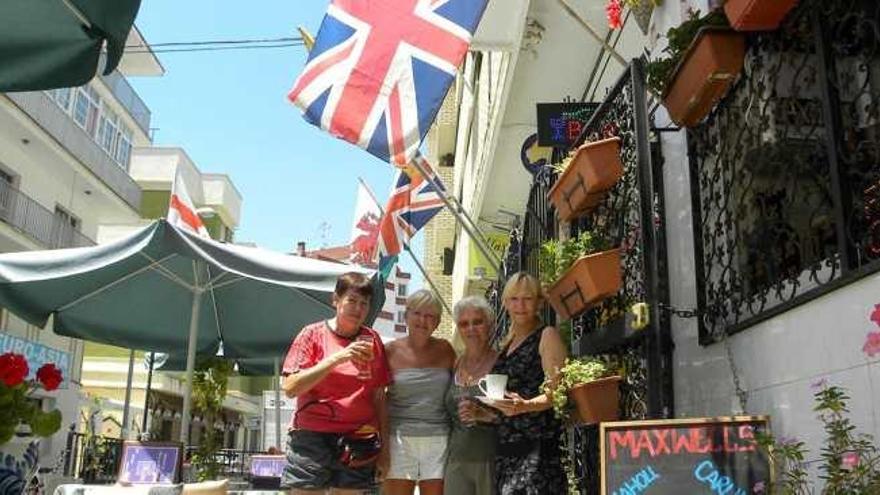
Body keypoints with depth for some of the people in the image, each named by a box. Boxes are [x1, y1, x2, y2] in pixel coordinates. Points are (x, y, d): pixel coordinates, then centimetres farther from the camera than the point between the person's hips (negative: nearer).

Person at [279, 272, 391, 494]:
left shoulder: (372, 340, 9)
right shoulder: (314, 334, 1)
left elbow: (379, 397, 12)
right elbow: (289, 388, -10)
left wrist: (383, 446, 8)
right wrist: (336, 358, -17)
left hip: (358, 444, 3)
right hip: (312, 440, -2)